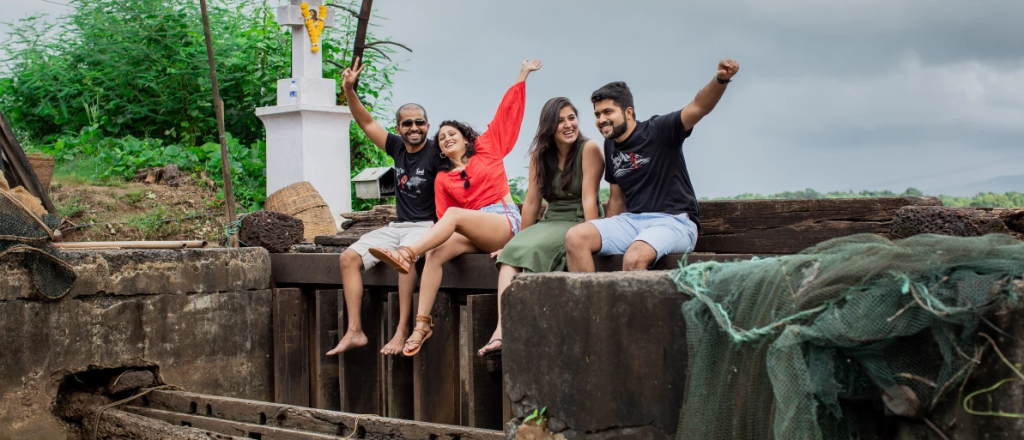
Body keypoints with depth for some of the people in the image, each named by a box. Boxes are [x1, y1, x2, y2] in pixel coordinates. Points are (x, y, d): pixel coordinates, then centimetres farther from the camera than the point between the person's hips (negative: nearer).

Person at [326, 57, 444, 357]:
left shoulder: (436, 153, -8)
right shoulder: (397, 148, 9)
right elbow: (366, 123, 15)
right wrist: (349, 91, 5)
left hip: (426, 226, -7)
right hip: (397, 226, 7)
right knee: (349, 257, -9)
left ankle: (402, 330, -36)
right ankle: (354, 332, -13)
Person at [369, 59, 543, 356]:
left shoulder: (486, 149, 12)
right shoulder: (442, 179, 17)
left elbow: (506, 113, 11)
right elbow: (443, 218, 9)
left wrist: (522, 75, 11)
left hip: (505, 221, -3)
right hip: (471, 231, 3)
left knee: (455, 214, -31)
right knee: (435, 253, -26)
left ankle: (407, 254, -47)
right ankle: (422, 324, -32)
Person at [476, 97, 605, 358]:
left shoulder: (589, 149, -9)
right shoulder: (540, 155, 8)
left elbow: (589, 199, -16)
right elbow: (531, 203, 10)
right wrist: (520, 238, 11)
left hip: (579, 222, -5)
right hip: (551, 221, 5)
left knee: (532, 250, -30)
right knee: (512, 252, -23)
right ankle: (502, 330, -37)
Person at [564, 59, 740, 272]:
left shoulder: (658, 130, -6)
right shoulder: (610, 146, 14)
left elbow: (699, 108, -22)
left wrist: (721, 80, -41)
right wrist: (606, 239, 13)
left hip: (674, 222, -6)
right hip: (631, 221, 6)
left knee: (635, 257, -37)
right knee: (575, 237, -17)